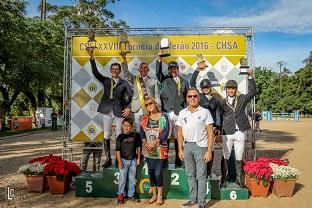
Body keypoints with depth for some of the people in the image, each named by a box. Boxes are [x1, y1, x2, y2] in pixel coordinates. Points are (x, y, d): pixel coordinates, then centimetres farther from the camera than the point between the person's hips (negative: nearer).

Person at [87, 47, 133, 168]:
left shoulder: (124, 83, 5)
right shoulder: (106, 81, 10)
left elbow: (131, 96, -1)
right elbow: (95, 72, -3)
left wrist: (128, 108, -13)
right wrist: (92, 57, -14)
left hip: (119, 111, -2)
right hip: (107, 111, 2)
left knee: (119, 135, 2)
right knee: (106, 135, 5)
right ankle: (108, 159, 15)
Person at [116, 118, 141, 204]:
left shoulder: (135, 135, 1)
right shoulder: (120, 137, -5)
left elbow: (138, 147, 9)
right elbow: (118, 150, -5)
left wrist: (138, 158, 6)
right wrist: (119, 161, -11)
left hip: (133, 160, 2)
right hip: (124, 160, -2)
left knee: (132, 179, 10)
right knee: (122, 178, 2)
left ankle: (130, 195, 23)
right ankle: (120, 195, 16)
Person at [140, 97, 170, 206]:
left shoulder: (163, 117, -3)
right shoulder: (144, 118, 9)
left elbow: (166, 132, -10)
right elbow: (141, 132, 5)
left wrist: (154, 142, -18)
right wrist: (145, 143, -11)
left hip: (160, 149, -4)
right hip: (148, 149, 4)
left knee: (158, 172, -5)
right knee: (151, 172, 9)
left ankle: (160, 196, 14)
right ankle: (154, 195, 25)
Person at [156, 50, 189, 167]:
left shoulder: (184, 82, 17)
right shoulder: (165, 80, 12)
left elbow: (186, 98, 13)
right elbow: (158, 73, -6)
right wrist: (159, 59, -17)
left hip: (180, 113, 2)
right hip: (167, 112, -1)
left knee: (178, 137, 4)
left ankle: (178, 160, 14)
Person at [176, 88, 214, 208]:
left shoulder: (205, 112, -3)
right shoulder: (182, 113, 8)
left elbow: (210, 132, -5)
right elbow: (180, 132, 12)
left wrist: (209, 150, -11)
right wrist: (180, 149, 7)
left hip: (200, 145, -4)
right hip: (187, 146, 4)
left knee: (201, 175, 1)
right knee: (190, 174, 12)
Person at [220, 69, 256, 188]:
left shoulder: (242, 99, 8)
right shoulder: (222, 103, 4)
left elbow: (252, 92, 5)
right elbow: (219, 117, 5)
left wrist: (250, 77, 1)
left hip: (240, 133, 1)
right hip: (227, 133, -1)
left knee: (239, 157, 10)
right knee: (225, 157, 6)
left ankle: (239, 179, 23)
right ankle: (223, 179, 17)